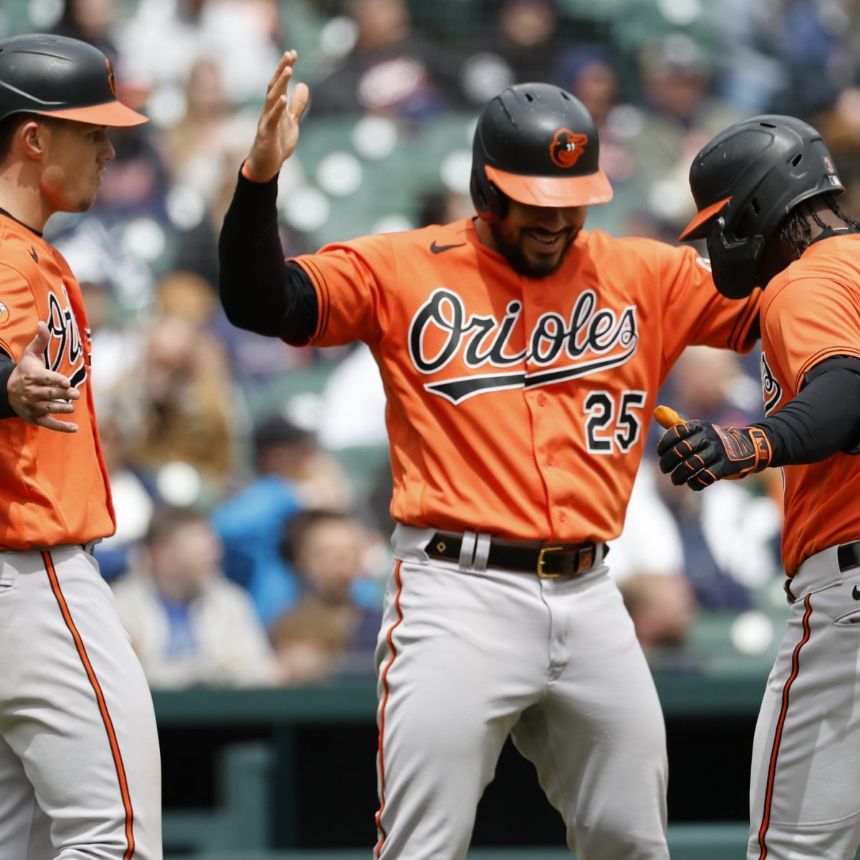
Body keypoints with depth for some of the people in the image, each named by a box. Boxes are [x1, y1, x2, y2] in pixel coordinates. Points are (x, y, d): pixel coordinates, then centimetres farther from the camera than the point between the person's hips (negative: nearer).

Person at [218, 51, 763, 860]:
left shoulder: (646, 275, 9)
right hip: (458, 595, -4)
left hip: (590, 601, 4)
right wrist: (260, 176, -24)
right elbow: (259, 301, -9)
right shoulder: (401, 270, -1)